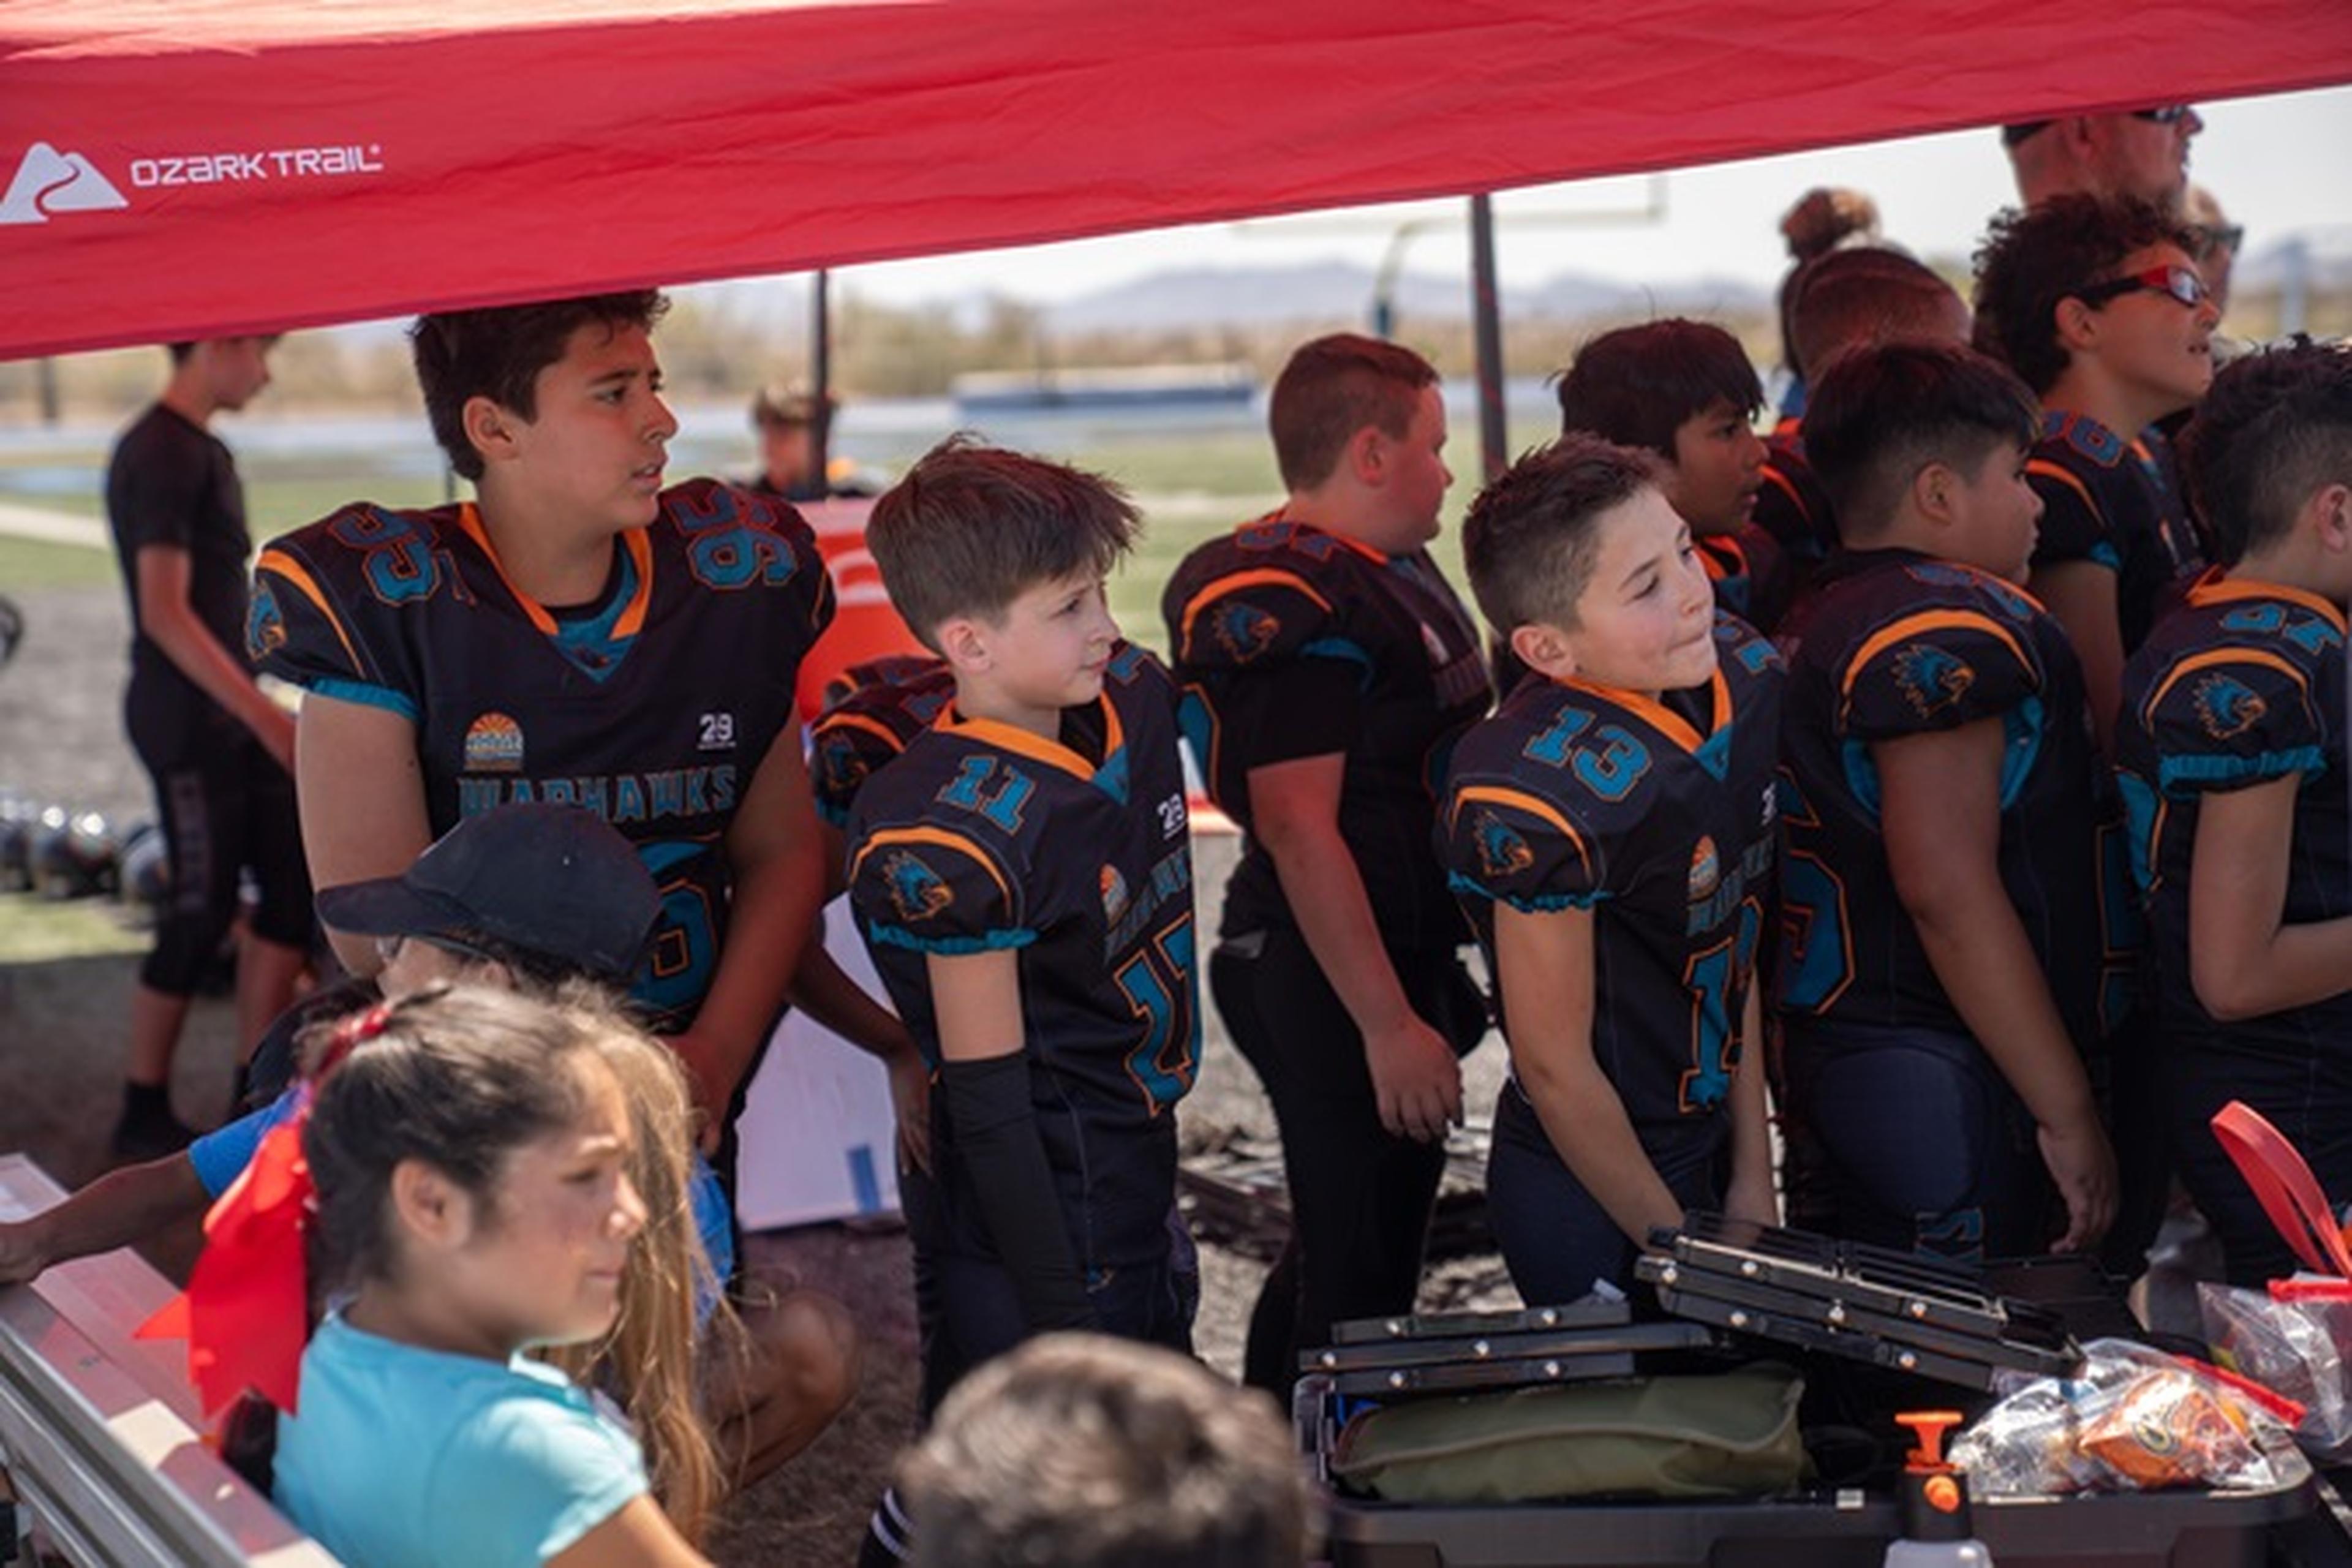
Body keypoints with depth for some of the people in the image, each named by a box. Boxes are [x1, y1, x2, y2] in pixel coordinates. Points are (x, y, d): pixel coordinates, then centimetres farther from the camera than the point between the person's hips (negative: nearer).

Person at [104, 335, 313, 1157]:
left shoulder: (203, 450, 14)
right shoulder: (162, 455, -16)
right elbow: (164, 612, -22)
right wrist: (266, 716, -23)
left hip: (230, 716, 9)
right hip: (188, 723, -9)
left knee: (295, 882, 9)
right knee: (200, 917, -2)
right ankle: (144, 1115, 10)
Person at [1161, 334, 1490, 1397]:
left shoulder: (1390, 571, 14)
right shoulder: (1293, 610, -19)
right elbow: (1299, 828, -24)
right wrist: (1389, 1024, -25)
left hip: (1402, 958, 11)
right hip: (1332, 980, -11)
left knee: (1334, 1259, 21)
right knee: (1359, 1282, -6)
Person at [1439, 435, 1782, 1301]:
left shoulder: (1743, 676, -5)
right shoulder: (1539, 801, -28)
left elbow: (1738, 940, 4)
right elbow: (1556, 1067, -19)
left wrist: (1752, 1178, 5)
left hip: (1706, 1154, 7)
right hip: (1589, 1205, -7)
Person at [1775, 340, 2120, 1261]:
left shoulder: (1816, 626, 16)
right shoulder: (1945, 624, -14)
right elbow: (1948, 891, -22)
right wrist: (2068, 1113, -18)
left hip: (1838, 1041, 10)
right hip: (1941, 1080, -10)